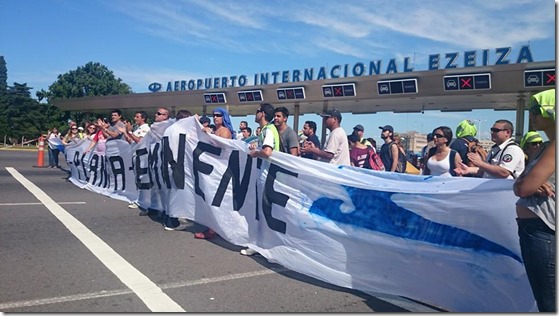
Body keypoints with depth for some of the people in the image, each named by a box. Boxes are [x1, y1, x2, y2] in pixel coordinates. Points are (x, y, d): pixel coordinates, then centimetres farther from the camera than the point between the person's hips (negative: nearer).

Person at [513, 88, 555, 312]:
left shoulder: (555, 145, -15)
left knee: (549, 302, 1)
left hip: (542, 231, -10)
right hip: (533, 228, 10)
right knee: (543, 298, 20)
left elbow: (525, 187, -21)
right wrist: (534, 182, -12)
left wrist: (530, 182, 1)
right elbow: (519, 187, 9)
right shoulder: (547, 146, 15)